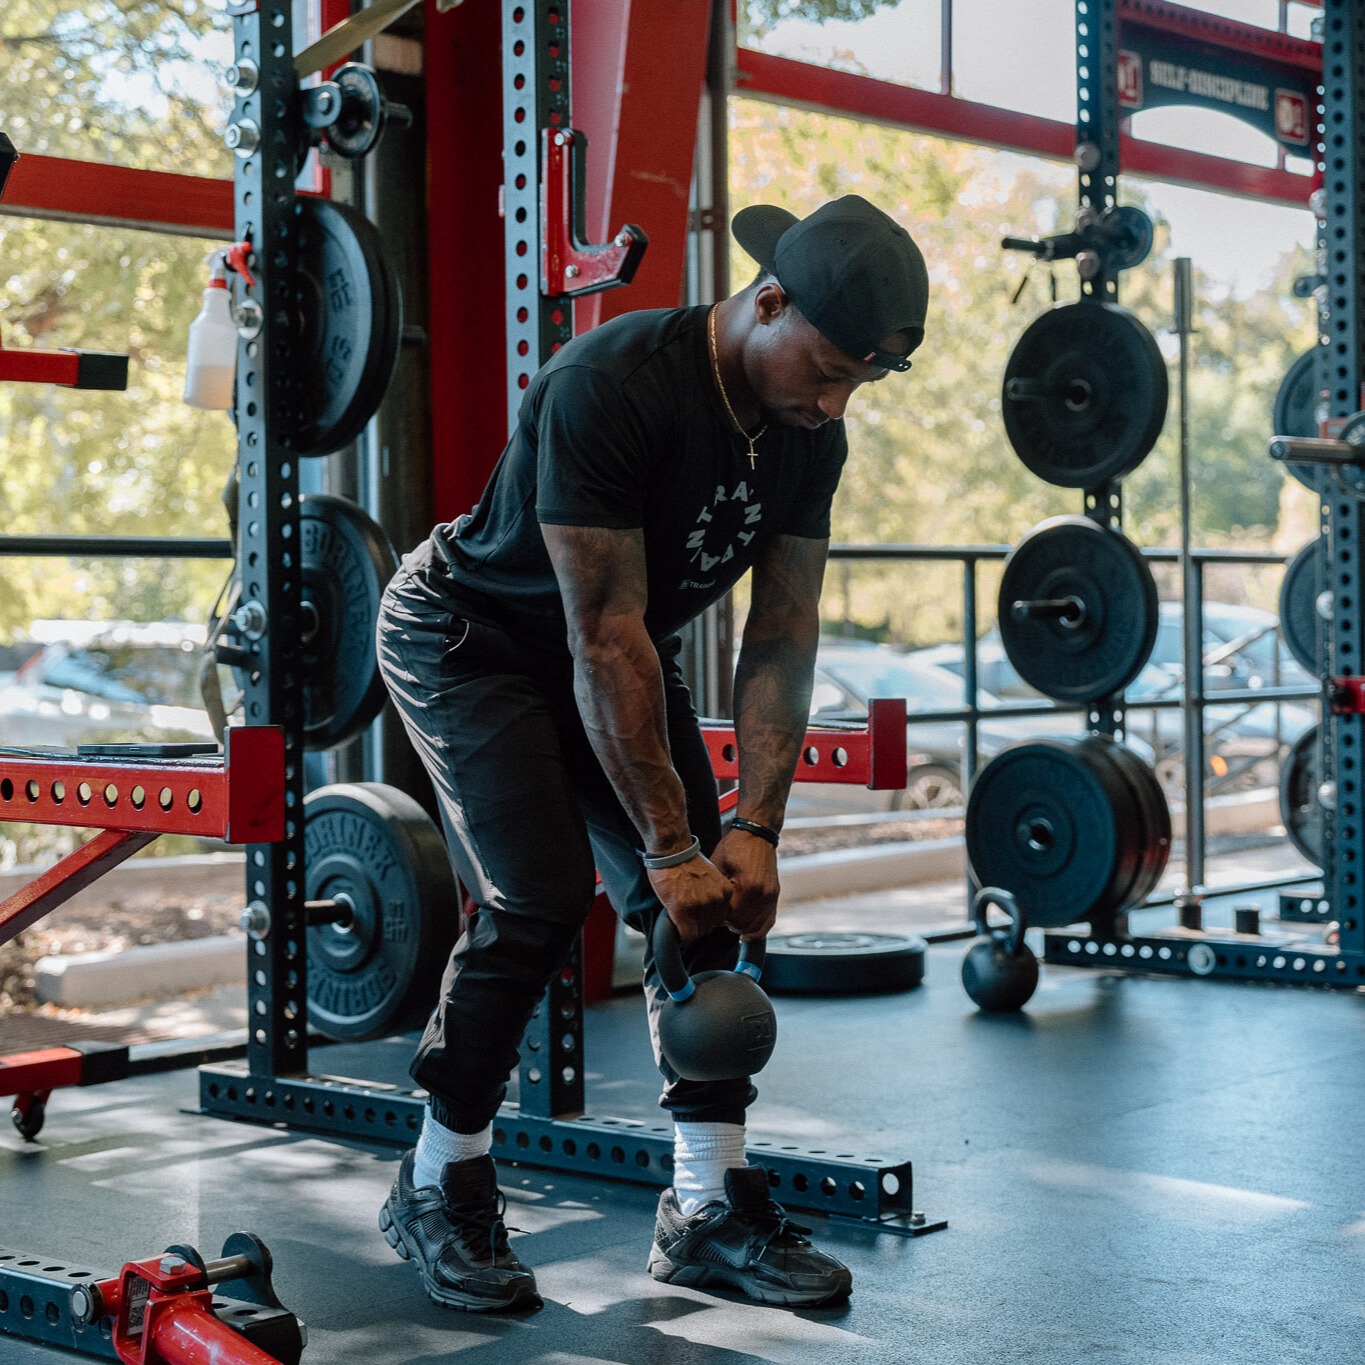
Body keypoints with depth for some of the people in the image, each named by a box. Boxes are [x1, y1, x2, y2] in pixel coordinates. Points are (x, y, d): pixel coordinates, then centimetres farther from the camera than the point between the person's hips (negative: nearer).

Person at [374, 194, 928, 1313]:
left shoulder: (812, 434, -12)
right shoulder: (614, 385, -33)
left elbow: (783, 634, -9)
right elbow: (605, 637, -32)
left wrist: (756, 831, -17)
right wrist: (669, 848, -29)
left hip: (624, 651, 7)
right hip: (470, 635, -7)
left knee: (709, 897, -4)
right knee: (542, 894, -19)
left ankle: (710, 1207, 4)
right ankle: (439, 1187, -1)